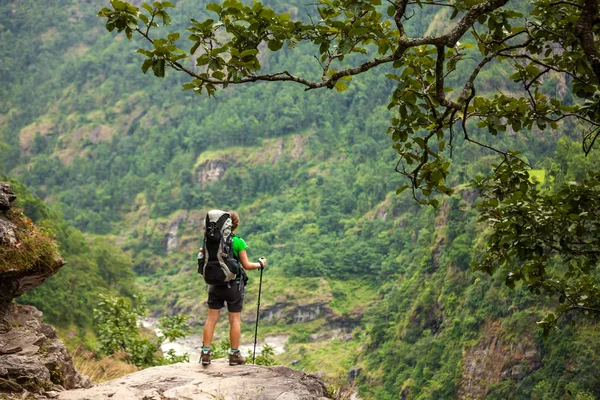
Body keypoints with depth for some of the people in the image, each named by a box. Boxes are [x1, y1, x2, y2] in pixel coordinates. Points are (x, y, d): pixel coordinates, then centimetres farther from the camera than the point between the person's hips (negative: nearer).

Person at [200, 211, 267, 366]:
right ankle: (234, 355, 13)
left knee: (211, 318, 8)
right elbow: (246, 265, -9)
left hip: (215, 284, 3)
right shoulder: (238, 242, -13)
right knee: (235, 320, 7)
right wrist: (260, 264, 9)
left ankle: (205, 353, 8)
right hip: (233, 285, -3)